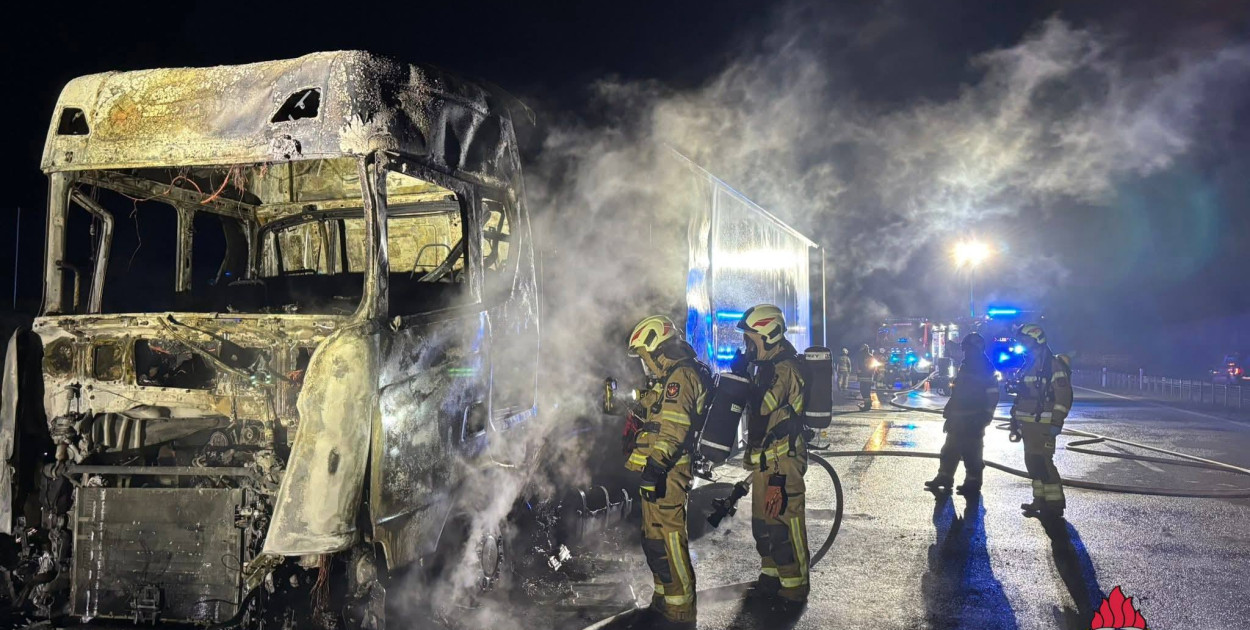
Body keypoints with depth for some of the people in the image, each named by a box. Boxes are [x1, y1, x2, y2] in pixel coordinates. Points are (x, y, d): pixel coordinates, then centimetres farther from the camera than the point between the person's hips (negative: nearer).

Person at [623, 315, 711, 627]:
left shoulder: (680, 376, -12)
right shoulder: (669, 377, 22)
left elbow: (673, 427, -24)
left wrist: (656, 465, -31)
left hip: (665, 472, -11)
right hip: (657, 471, 11)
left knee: (667, 539, -9)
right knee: (654, 539, 17)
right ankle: (664, 600, 27)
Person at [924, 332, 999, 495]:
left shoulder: (986, 369, -9)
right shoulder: (965, 366, 16)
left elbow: (992, 397, -13)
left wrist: (984, 419, -17)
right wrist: (949, 414, 19)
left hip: (973, 421, -8)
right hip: (958, 419, 8)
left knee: (971, 453, -2)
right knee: (950, 450, 12)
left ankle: (972, 483, 6)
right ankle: (943, 479, 19)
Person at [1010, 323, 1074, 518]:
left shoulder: (1053, 365, -11)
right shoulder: (1027, 366, 17)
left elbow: (1064, 396, -16)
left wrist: (1056, 422, -20)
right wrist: (1015, 419, 21)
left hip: (1043, 425, -9)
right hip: (1028, 424, 9)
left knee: (1042, 462, -11)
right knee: (1032, 462, 11)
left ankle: (1054, 503, -5)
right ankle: (1040, 500, 19)